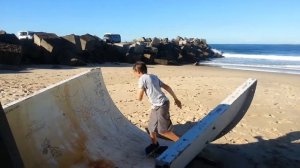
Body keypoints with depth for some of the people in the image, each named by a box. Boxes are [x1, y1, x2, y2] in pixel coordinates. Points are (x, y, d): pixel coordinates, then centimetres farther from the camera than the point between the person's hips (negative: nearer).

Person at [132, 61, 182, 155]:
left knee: (163, 131, 0)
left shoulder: (142, 79, -10)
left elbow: (139, 98, -8)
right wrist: (175, 99, 20)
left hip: (161, 105, -9)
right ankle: (154, 144, 38)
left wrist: (140, 91, 13)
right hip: (156, 106, 9)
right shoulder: (153, 76, 13)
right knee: (151, 126, 19)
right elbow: (167, 87, 14)